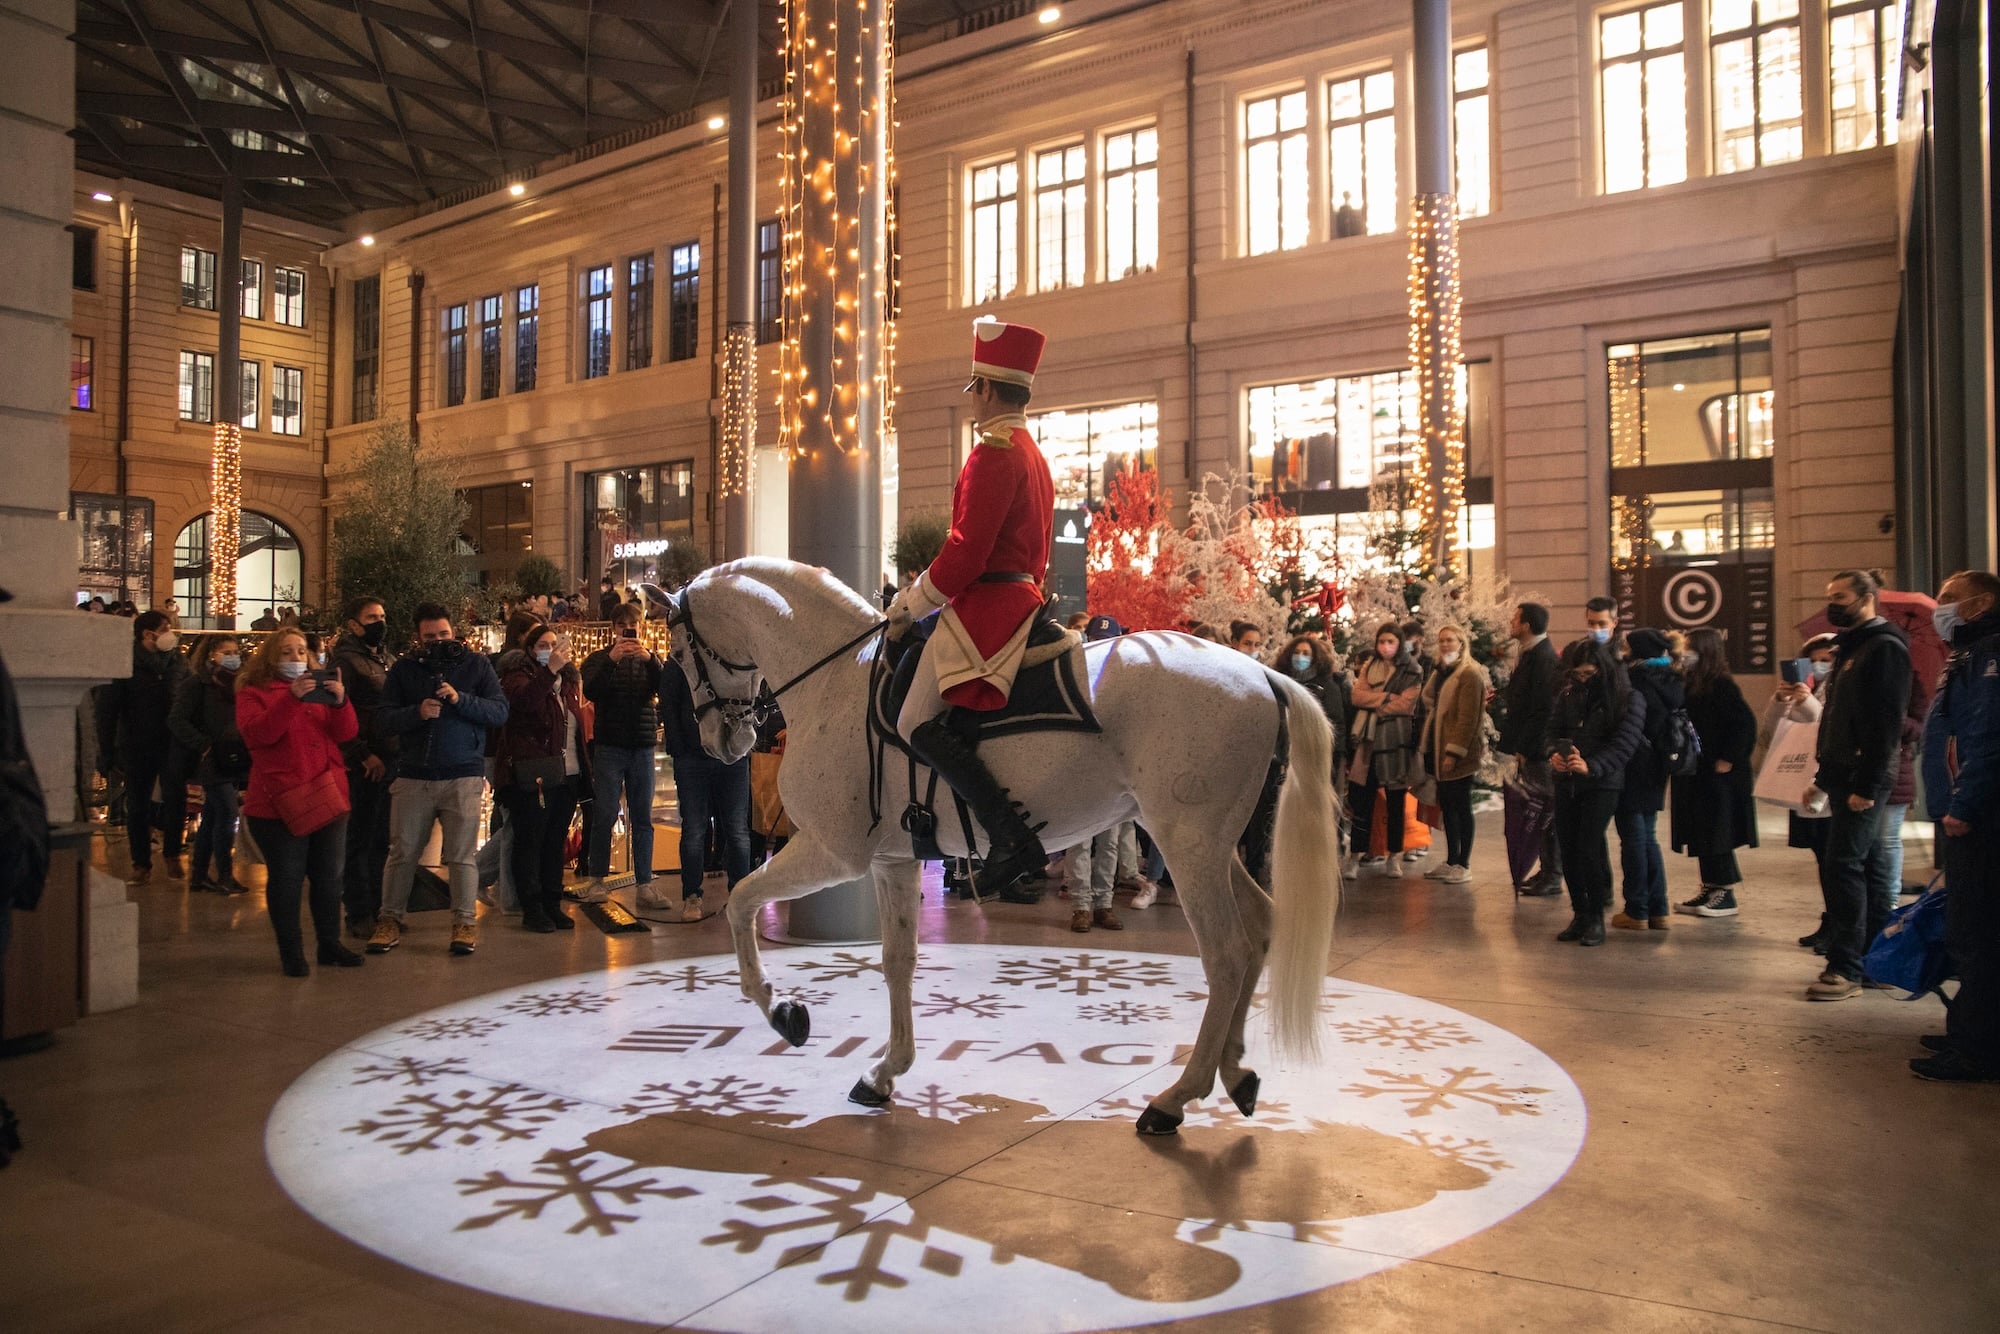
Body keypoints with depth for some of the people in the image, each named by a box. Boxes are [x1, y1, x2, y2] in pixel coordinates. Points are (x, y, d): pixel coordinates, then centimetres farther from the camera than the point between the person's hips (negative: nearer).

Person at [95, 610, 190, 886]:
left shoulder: (178, 661, 3)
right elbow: (106, 710, -5)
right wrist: (106, 752, -8)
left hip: (172, 743, 1)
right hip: (137, 746, -1)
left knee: (175, 797, -9)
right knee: (137, 805, 7)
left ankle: (172, 853, 11)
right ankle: (141, 864, 19)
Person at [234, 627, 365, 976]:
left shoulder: (319, 689, 16)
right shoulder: (253, 693, 3)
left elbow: (346, 733, 4)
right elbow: (257, 733, -16)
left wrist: (340, 701, -15)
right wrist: (291, 699, -27)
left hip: (328, 799, 5)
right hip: (280, 803, -5)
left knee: (329, 875, 11)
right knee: (286, 878, -1)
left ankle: (330, 944, 22)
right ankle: (291, 952, 11)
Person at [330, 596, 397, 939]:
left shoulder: (389, 659, 17)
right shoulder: (346, 660, -6)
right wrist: (364, 755, -16)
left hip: (392, 761, 7)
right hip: (365, 766, -7)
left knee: (382, 840, 13)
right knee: (360, 841, 1)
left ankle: (375, 908, 22)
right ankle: (359, 914, 9)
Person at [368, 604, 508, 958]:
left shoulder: (476, 665, 6)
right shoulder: (403, 669, 10)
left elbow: (500, 712, -3)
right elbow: (385, 719, 3)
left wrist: (461, 699, -16)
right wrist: (417, 712, -15)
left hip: (463, 776, -2)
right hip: (412, 776, 2)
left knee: (460, 855, -1)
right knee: (402, 852, 7)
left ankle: (465, 922, 7)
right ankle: (390, 920, 18)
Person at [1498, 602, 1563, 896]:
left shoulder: (1543, 658, -16)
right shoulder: (1529, 654, 14)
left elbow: (1543, 709, -21)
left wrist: (1524, 748, -19)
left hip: (1538, 749, -9)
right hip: (1528, 747, 9)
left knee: (1545, 811, -3)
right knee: (1540, 812, 13)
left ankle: (1553, 877, 4)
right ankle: (1547, 871, 21)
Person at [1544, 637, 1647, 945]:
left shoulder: (1629, 698, -5)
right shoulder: (1568, 694, 9)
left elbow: (1624, 743, -14)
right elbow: (1552, 731, 8)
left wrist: (1592, 766, -28)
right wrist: (1554, 752, -15)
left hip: (1603, 784, -5)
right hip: (1566, 783, 5)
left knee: (1588, 850, -11)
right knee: (1568, 850, 5)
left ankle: (1596, 918, 4)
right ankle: (1580, 914, 19)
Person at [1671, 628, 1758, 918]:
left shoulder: (1722, 686, -14)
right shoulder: (1689, 684, 10)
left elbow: (1745, 723, -19)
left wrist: (1727, 760, -18)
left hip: (1717, 775, -8)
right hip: (1694, 774, 8)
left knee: (1716, 836, -3)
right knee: (1700, 836, 12)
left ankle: (1725, 895, 6)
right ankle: (1710, 890, 19)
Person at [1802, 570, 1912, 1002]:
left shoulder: (1885, 647, -12)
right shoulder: (1849, 647, 18)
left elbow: (1887, 722, -19)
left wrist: (1867, 784, -21)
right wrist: (1823, 777, 18)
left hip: (1863, 779, -10)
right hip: (1843, 777, 10)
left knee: (1841, 867, -11)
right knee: (1867, 866, 13)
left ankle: (1845, 968, -7)